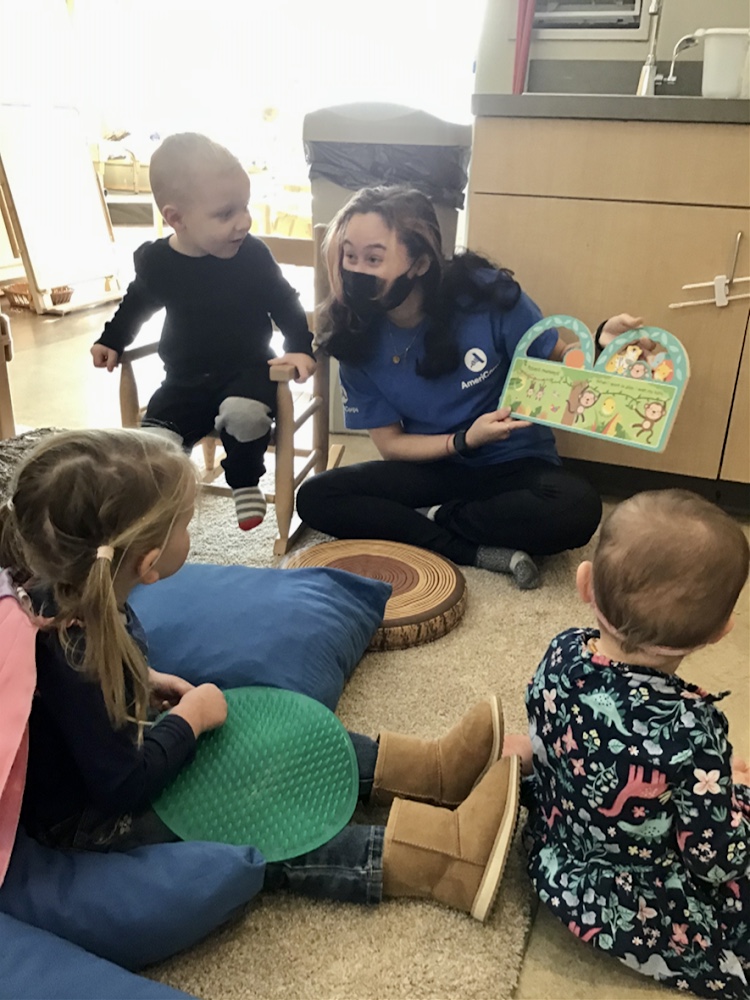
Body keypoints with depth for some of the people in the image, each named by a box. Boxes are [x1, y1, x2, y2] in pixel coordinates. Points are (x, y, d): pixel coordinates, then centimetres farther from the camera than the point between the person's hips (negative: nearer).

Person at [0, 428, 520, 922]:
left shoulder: (66, 585, -13)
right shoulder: (71, 658, -38)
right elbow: (123, 788, -29)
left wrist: (145, 679, 0)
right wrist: (191, 717, -19)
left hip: (116, 742, 9)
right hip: (87, 815, -9)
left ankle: (433, 770, 7)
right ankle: (451, 857, -14)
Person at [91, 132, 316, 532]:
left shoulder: (253, 254, -13)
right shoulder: (154, 261, -6)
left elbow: (284, 302, -2)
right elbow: (136, 303, 15)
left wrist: (300, 347, -14)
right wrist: (111, 341, 17)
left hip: (247, 371, -2)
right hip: (185, 381, 3)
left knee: (244, 415, -34)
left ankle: (245, 481, -5)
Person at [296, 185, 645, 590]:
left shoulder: (486, 295, -17)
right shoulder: (359, 340, -9)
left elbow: (560, 360, -5)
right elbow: (390, 444, -4)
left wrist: (601, 343, -27)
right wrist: (464, 441, -20)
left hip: (515, 465, -2)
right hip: (434, 466, 3)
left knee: (576, 510, -34)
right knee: (315, 498, -19)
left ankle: (434, 519, -12)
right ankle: (481, 552, -22)